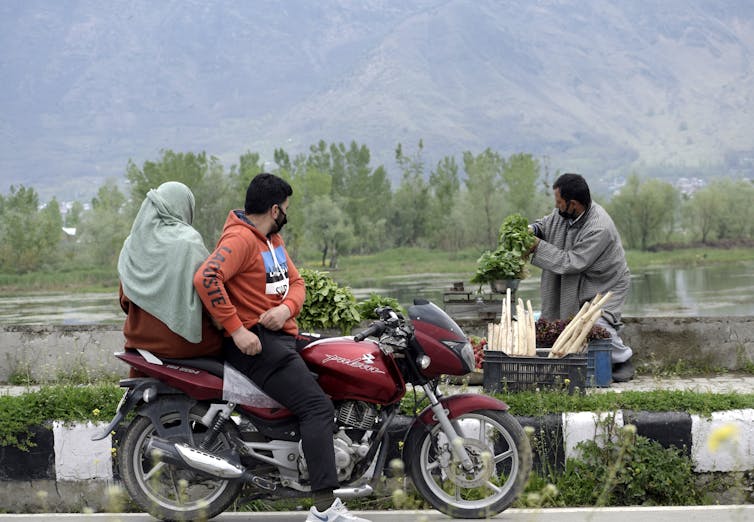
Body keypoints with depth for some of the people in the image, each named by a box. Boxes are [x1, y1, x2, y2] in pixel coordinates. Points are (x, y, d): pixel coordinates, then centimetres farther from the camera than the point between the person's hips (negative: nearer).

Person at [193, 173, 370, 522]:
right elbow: (206, 278, -27)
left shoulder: (273, 239, 19)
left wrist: (287, 307, -8)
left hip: (283, 334, 11)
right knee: (317, 407, -21)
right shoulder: (240, 238, -13)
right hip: (255, 342, -11)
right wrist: (236, 330, -27)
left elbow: (295, 281, 17)